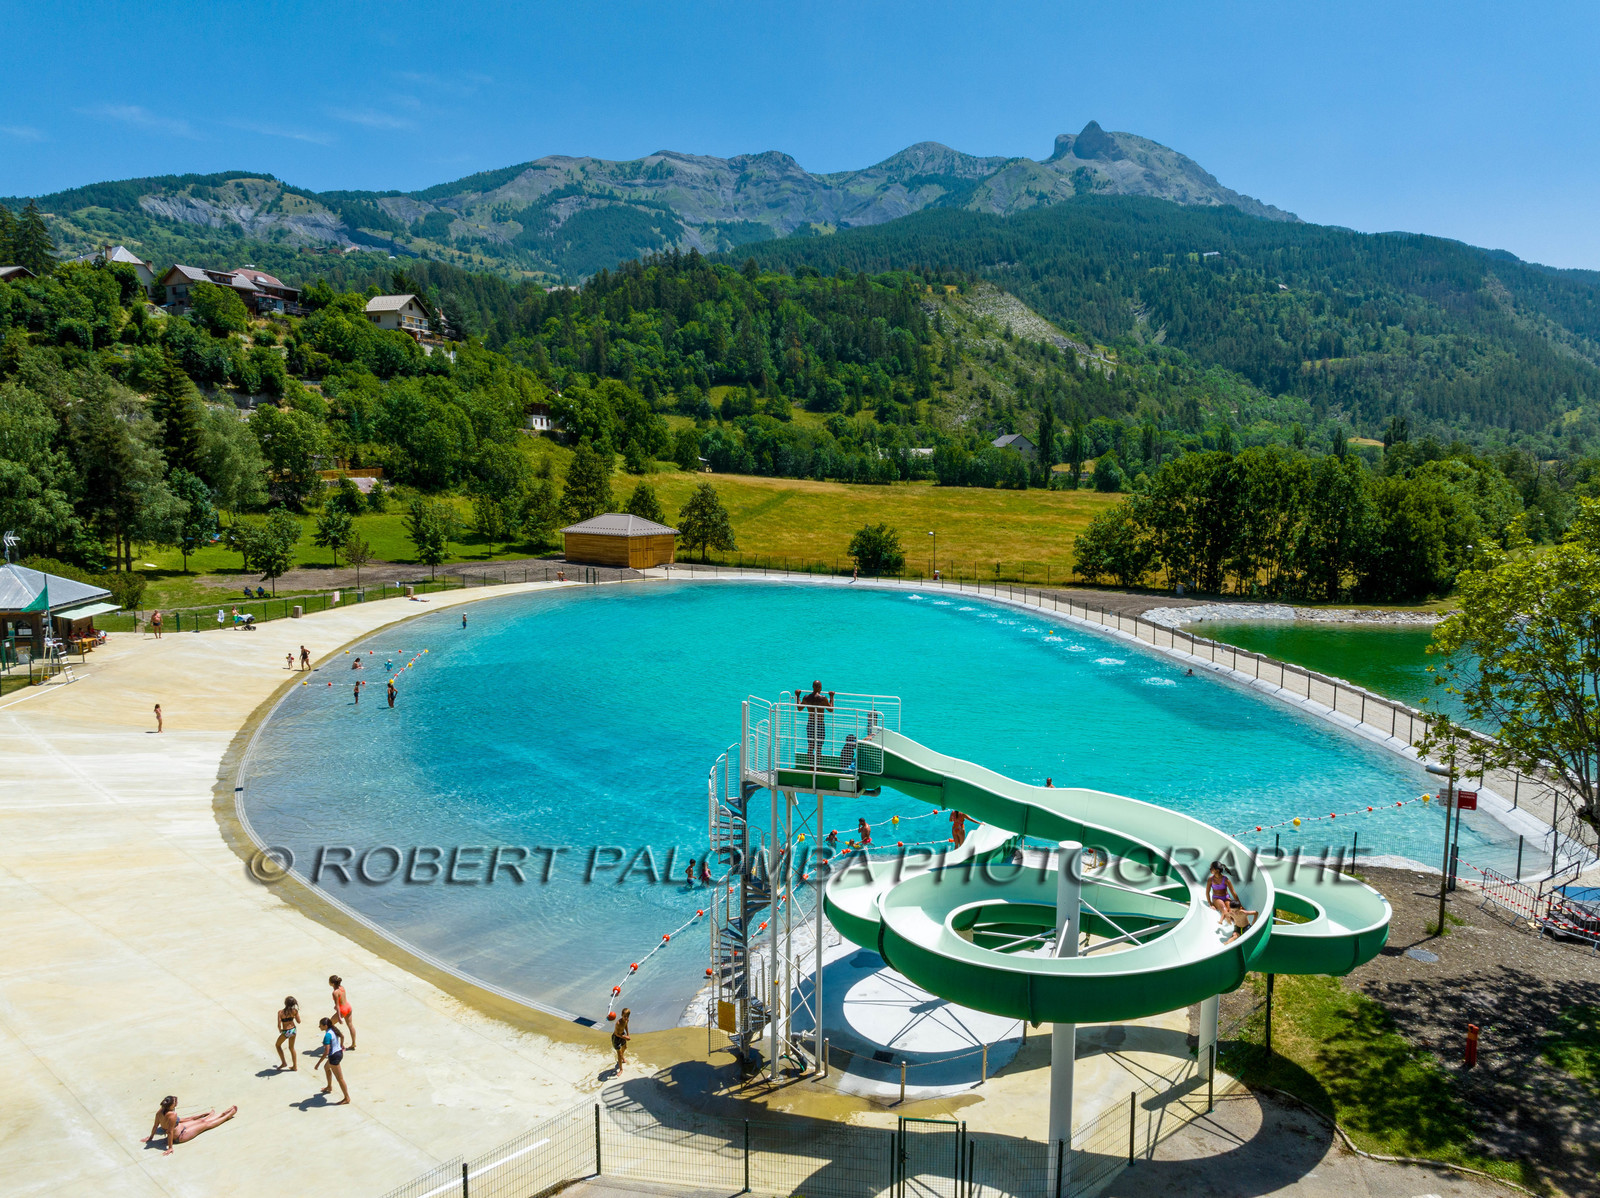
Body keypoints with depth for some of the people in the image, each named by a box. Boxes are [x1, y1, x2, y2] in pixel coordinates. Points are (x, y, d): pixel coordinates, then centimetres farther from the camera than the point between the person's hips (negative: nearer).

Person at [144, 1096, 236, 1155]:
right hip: (181, 1136, -8)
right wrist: (170, 1148, -26)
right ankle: (228, 1115, 33)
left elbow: (155, 1126, -2)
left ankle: (223, 1114, 48)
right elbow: (170, 1132, -34)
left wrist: (151, 1137, 14)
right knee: (206, 1124, 12)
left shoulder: (160, 1112, -15)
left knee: (202, 1120, 23)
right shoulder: (172, 1114, -40)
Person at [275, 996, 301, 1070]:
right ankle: (295, 1067, 26)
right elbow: (299, 1021, -3)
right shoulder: (294, 1011, -11)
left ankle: (284, 1063, 23)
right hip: (293, 1030, 4)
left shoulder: (281, 1012, -20)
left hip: (286, 1032, -4)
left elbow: (279, 1025, -19)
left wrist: (280, 1031, 2)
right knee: (291, 1048, 21)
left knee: (278, 1045, 26)